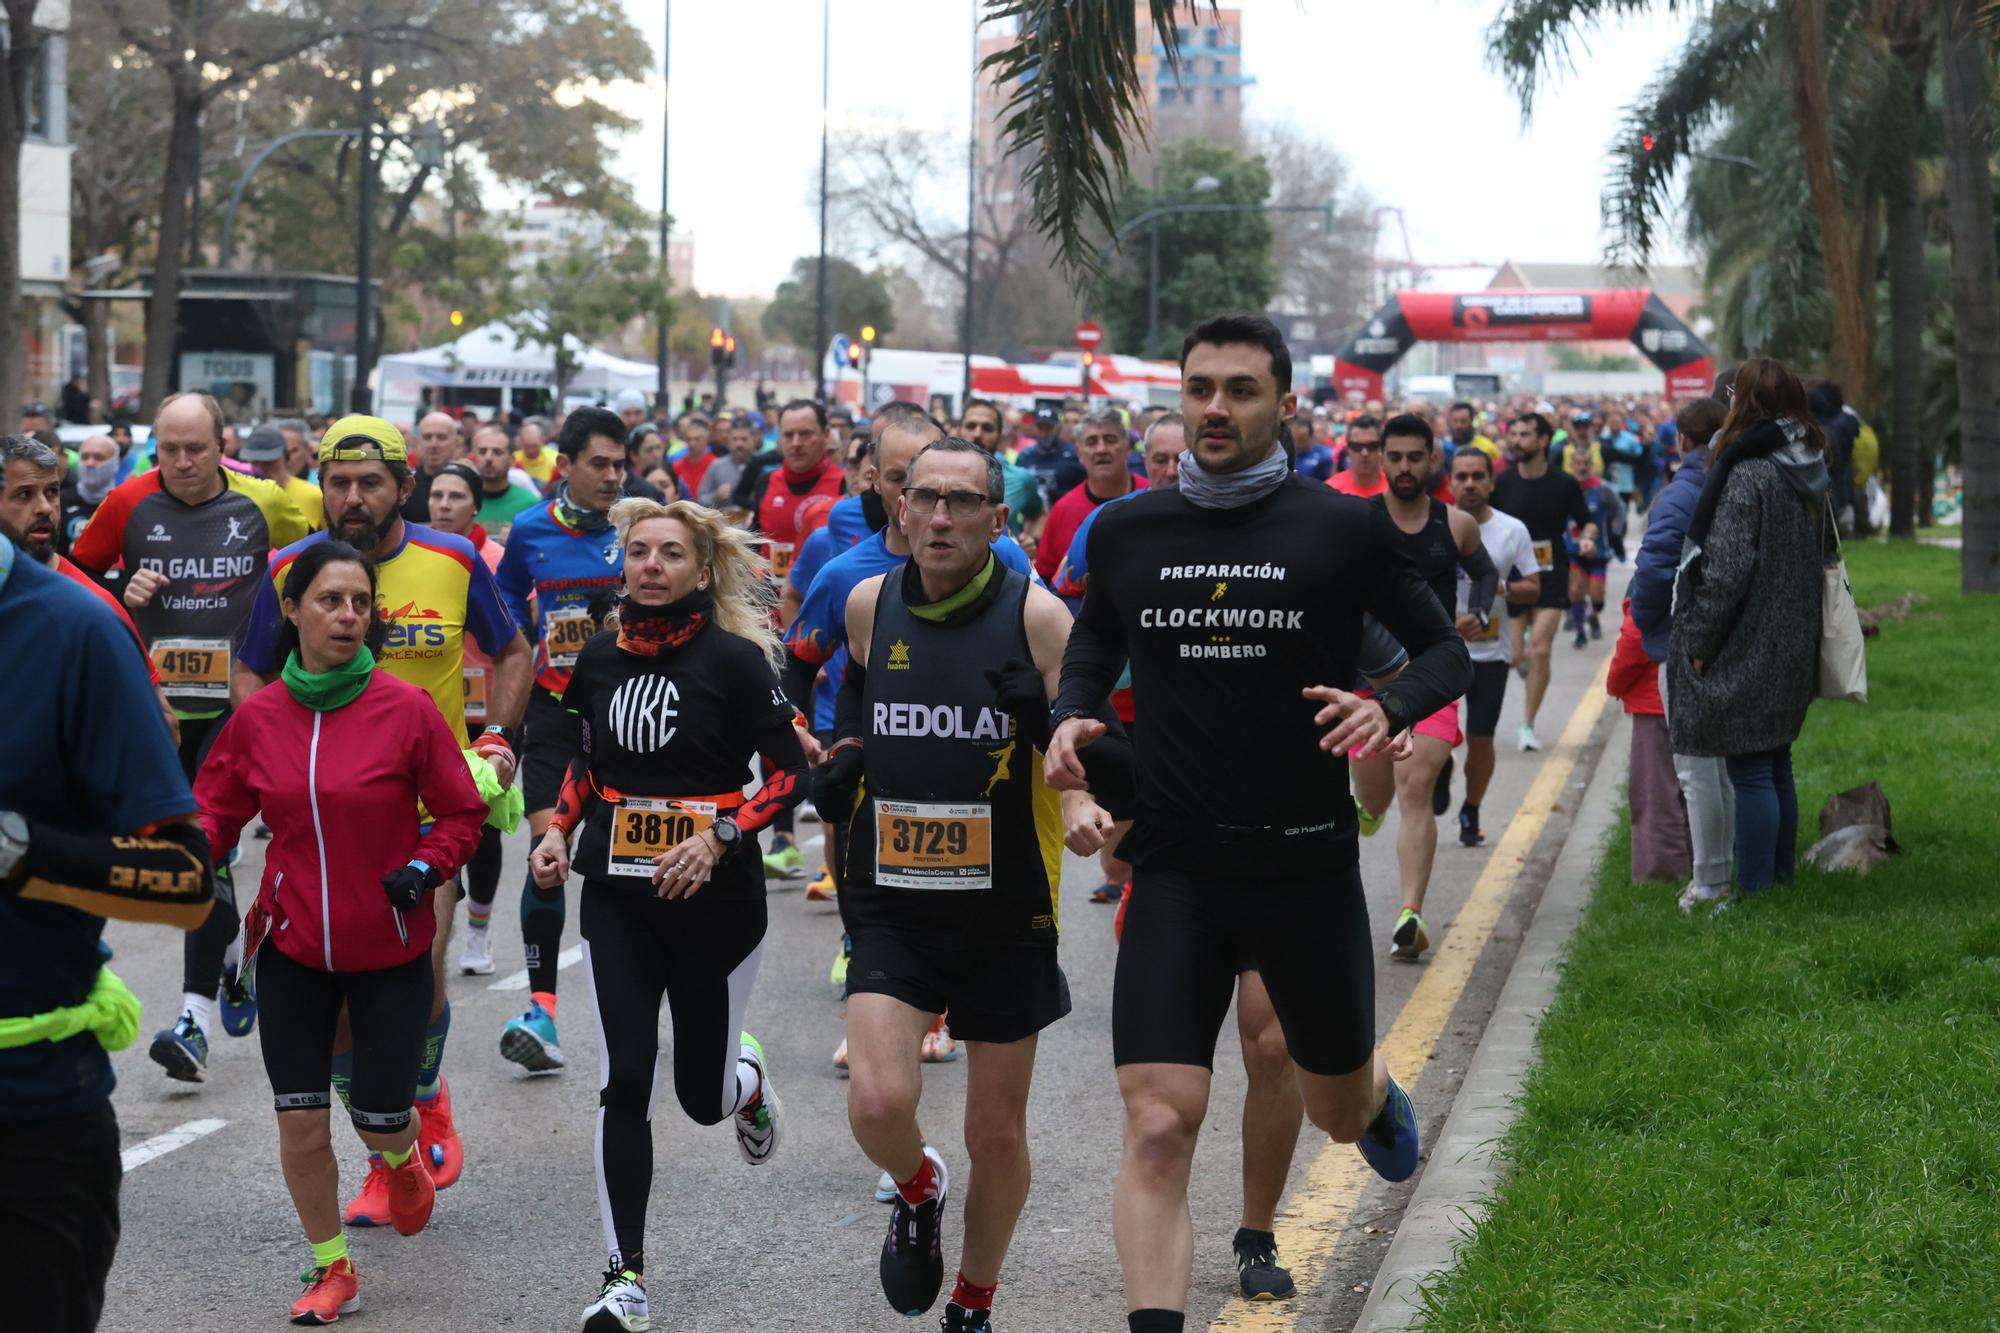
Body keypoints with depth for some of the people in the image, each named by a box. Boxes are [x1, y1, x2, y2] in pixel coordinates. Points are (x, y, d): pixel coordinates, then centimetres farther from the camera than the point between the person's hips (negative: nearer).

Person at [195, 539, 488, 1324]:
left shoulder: (406, 710, -9)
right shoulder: (257, 716, -3)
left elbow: (461, 814, 0)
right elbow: (215, 812, 6)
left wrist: (426, 867, -16)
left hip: (390, 949, -2)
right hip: (292, 946, 2)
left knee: (379, 1118, 2)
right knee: (300, 1118, 1)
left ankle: (403, 1156, 42)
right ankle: (331, 1270, 20)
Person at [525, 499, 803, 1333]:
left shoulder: (733, 660, -9)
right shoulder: (599, 661, 5)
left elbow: (788, 774, -8)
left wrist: (718, 836, -20)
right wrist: (559, 830, 4)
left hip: (715, 900, -3)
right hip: (618, 897, 3)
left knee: (701, 1096, 7)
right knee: (623, 1085, -7)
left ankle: (746, 1080, 46)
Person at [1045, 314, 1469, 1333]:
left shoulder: (1346, 529, -5)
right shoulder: (1125, 533, 2)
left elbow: (1445, 651, 3)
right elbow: (1094, 643, 20)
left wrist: (1389, 707, -18)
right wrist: (1070, 717, -2)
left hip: (1307, 860, 0)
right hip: (1176, 866, 1)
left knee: (1339, 1112, 19)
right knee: (1156, 1130, -13)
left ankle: (1378, 1094, 57)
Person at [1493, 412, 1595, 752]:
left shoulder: (1564, 484, -3)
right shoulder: (1502, 483, -1)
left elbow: (1586, 521, 9)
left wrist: (1587, 538, -13)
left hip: (1551, 574, -1)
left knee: (1540, 650, -13)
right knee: (1512, 658, -3)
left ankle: (1528, 724, 0)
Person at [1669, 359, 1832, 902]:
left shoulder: (1747, 475, -18)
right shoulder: (1811, 475, 9)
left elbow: (1727, 571, -21)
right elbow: (1826, 555, 17)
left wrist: (1699, 641, -12)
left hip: (1748, 650, -9)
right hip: (1794, 648, 9)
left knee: (1750, 772, -4)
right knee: (1776, 765, 17)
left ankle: (1754, 890, -2)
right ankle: (1780, 877, 25)